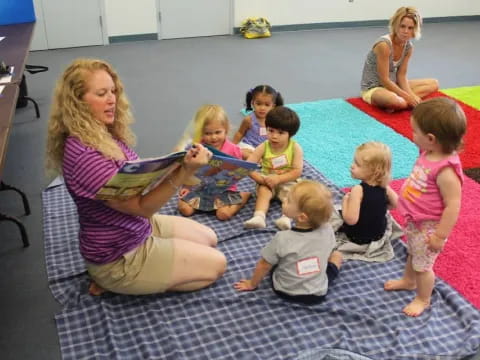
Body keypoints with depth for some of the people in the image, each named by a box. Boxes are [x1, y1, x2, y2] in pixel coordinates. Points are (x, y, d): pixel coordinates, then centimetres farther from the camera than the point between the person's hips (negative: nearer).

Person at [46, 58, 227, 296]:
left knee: (209, 238, 23)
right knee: (216, 264, 2)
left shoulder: (105, 135, -2)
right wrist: (185, 170, -39)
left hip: (138, 227, 9)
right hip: (119, 257, -9)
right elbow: (141, 207, -28)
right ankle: (115, 280, 3)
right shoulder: (84, 156, -32)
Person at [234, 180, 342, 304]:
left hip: (285, 291, 0)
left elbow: (263, 265, -12)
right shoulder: (327, 230, -19)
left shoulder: (282, 239, -26)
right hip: (317, 294, 1)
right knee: (337, 255, 21)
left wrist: (252, 284, 7)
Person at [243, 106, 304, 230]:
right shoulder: (263, 147, -11)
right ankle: (259, 217, -44)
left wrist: (278, 178, -29)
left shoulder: (295, 148, -14)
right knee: (263, 191, -27)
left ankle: (287, 217, -44)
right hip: (267, 182, 0)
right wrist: (261, 179, -31)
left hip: (287, 182, 0)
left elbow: (297, 171, -19)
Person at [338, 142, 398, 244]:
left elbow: (351, 220, -35)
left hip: (357, 237, -5)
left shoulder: (358, 190, -31)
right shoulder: (384, 187, -12)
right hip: (379, 234, 5)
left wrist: (345, 201, -19)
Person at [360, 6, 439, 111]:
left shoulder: (409, 47, -2)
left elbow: (401, 76, 1)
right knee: (397, 101, -43)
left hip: (393, 85, 9)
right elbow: (384, 80, -24)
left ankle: (404, 101, -13)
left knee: (434, 83, 5)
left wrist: (411, 95, -16)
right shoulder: (384, 45, -25)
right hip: (373, 88, -9)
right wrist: (407, 97, -22)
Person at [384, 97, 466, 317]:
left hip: (427, 227, -9)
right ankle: (408, 281, 57)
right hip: (414, 221, 9)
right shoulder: (429, 154, -9)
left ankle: (422, 299, 38)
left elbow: (453, 206, -30)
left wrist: (440, 236, -24)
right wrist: (403, 200, 18)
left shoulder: (445, 171, -36)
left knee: (423, 265, 14)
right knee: (412, 254, 32)